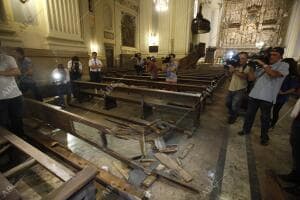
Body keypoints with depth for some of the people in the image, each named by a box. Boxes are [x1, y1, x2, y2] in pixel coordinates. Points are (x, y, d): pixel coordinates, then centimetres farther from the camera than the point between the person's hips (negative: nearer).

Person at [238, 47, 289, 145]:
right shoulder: (263, 66, 10)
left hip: (267, 97, -4)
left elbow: (274, 74, -21)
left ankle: (264, 137, 24)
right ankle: (246, 130, 32)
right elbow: (251, 78, 7)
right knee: (249, 114, 14)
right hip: (254, 95, 4)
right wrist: (252, 66, -3)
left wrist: (263, 64, -15)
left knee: (265, 118, 8)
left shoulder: (284, 65, 0)